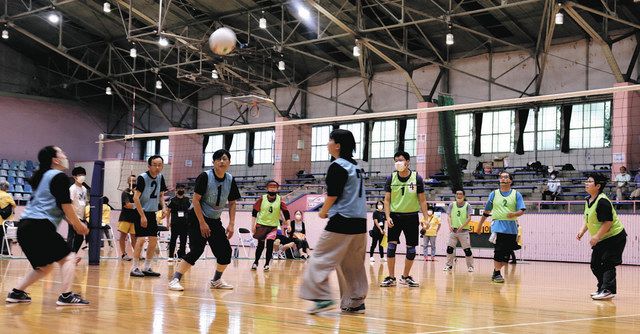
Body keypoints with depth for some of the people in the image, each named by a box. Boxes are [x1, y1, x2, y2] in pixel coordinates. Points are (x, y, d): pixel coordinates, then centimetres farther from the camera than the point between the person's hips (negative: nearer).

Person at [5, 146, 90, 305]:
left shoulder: (42, 176, 22)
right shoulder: (60, 177, -5)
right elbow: (66, 206, -10)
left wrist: (73, 223, 22)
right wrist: (78, 224, 3)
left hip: (25, 227, 9)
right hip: (40, 227, -9)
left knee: (44, 266, 20)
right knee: (68, 257, -4)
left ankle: (16, 292, 18)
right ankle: (66, 295, -14)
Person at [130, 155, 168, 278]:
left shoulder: (160, 177, 3)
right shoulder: (142, 178, -16)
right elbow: (136, 197, -19)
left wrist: (164, 207, -1)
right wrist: (142, 216, -21)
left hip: (152, 213, 7)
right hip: (141, 212, -7)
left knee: (154, 241, 5)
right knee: (141, 239, -14)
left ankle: (146, 268, 15)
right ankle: (135, 268, -7)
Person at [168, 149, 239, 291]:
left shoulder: (230, 180, 0)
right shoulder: (205, 176, -16)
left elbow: (232, 203, 9)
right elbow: (195, 200, -17)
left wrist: (231, 224, 0)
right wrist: (202, 223, -19)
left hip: (215, 221, 6)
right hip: (198, 218, -6)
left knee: (225, 251, 3)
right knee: (196, 250, -19)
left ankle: (216, 281, 23)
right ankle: (175, 280, -13)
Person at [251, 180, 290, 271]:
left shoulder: (280, 200, -4)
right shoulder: (262, 199, -6)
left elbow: (286, 213, -3)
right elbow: (254, 212, -3)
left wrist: (287, 224, -10)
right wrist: (253, 225, -6)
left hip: (273, 226, 0)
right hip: (261, 225, 0)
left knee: (270, 245, -6)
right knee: (260, 245, 3)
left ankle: (267, 264, 5)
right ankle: (255, 262, 18)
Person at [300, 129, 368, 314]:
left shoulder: (337, 166, -10)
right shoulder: (356, 166, 16)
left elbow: (333, 195, -14)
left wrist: (323, 212, 4)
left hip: (341, 222, -9)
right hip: (360, 222, 9)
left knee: (321, 259, -2)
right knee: (353, 264, 12)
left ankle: (322, 297, -9)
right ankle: (356, 302, 13)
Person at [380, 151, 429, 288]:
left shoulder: (417, 178, -3)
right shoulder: (391, 178, -1)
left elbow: (422, 200, 2)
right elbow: (387, 199, 2)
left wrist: (425, 218, -6)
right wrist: (388, 217, -10)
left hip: (411, 216, 0)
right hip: (395, 216, 0)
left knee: (411, 248, 4)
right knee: (391, 246, -8)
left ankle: (405, 277, 18)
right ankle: (391, 277, -1)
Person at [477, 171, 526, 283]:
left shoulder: (516, 194, 6)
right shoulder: (494, 194, 9)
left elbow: (522, 211, -2)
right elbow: (487, 211, 16)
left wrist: (514, 214, -23)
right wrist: (480, 225, 17)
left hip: (511, 228, 1)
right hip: (498, 226, -1)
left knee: (506, 254, 4)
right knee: (499, 251, -12)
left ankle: (496, 270, 21)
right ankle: (497, 273, -1)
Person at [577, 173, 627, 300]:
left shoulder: (602, 201, -23)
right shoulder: (588, 200, 6)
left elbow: (608, 221, -27)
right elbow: (588, 220, 18)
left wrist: (597, 236, -26)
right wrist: (582, 230, 4)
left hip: (614, 237, -10)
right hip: (601, 240, 10)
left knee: (607, 264, -13)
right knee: (595, 265, 11)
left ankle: (608, 290, -11)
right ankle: (602, 288, 22)